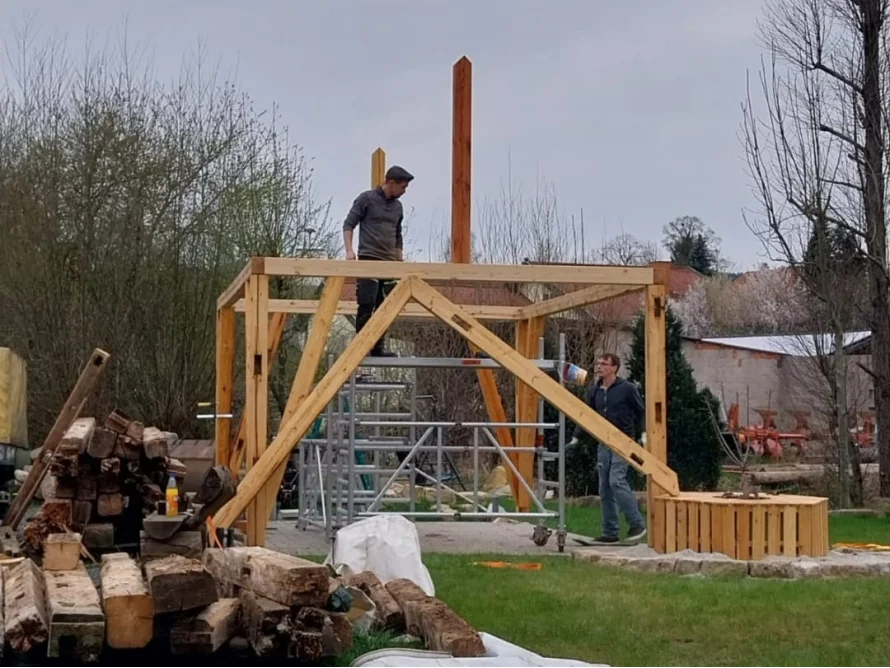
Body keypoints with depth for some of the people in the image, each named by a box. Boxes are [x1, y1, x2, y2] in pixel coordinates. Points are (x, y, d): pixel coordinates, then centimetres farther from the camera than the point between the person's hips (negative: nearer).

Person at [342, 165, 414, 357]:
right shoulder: (367, 198, -2)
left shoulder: (397, 206, 16)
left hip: (389, 262, 6)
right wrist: (349, 250, -16)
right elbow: (348, 224, -4)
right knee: (366, 305, -10)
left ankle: (378, 347, 8)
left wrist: (400, 261, 20)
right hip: (368, 259, -6)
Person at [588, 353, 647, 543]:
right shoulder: (594, 391, 8)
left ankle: (637, 524, -11)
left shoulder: (627, 388, -7)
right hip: (604, 444, 6)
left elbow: (641, 412, 1)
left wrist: (639, 434, -1)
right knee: (605, 489, 5)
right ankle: (610, 532, 12)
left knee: (616, 480, -21)